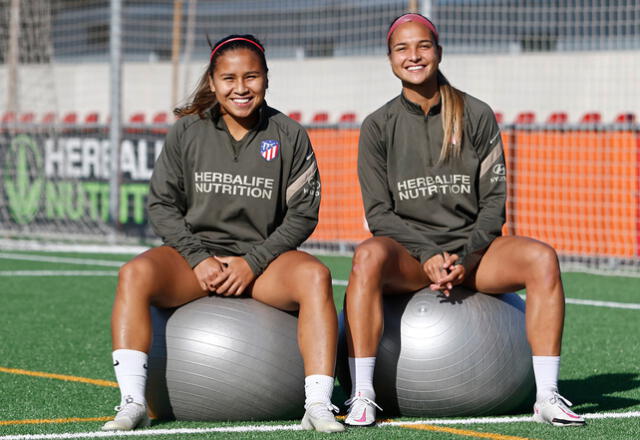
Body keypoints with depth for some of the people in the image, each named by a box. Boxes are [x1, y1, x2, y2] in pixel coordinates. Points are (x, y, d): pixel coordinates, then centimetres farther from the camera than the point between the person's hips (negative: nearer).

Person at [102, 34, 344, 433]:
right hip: (195, 254, 1)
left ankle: (319, 406, -36)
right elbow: (162, 204, 5)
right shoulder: (187, 132, 5)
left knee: (315, 276, -32)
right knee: (135, 274, -30)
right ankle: (132, 404, -33)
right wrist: (198, 258, -10)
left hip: (262, 256, 0)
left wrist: (253, 262, -11)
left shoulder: (289, 136, 3)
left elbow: (303, 212, 1)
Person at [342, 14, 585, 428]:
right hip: (408, 251, -1)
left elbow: (494, 201, 3)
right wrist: (428, 255, -17)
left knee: (542, 257, -27)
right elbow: (379, 212, -1)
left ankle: (547, 396, -25)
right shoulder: (378, 126, 4)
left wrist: (464, 256, -13)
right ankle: (362, 395, -35)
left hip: (472, 245, 1)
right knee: (369, 256, -36)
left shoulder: (477, 116, 5)